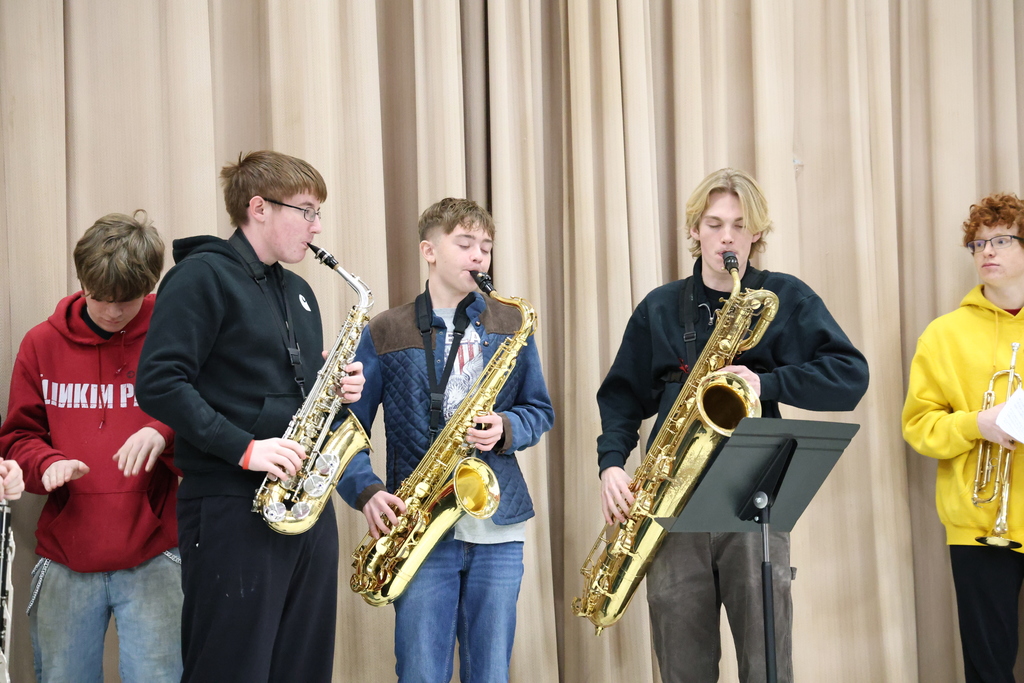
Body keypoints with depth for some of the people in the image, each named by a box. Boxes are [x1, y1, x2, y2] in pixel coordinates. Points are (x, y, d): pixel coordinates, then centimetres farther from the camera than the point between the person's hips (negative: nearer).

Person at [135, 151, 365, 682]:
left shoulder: (298, 292, 19)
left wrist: (337, 389, 4)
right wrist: (244, 448, -20)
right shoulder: (203, 276, -6)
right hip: (233, 505, -8)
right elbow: (159, 383, -15)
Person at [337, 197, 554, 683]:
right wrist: (367, 492, -15)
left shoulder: (511, 326, 9)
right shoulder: (385, 334, 3)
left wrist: (506, 430, -9)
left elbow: (539, 411, 13)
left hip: (498, 528, 2)